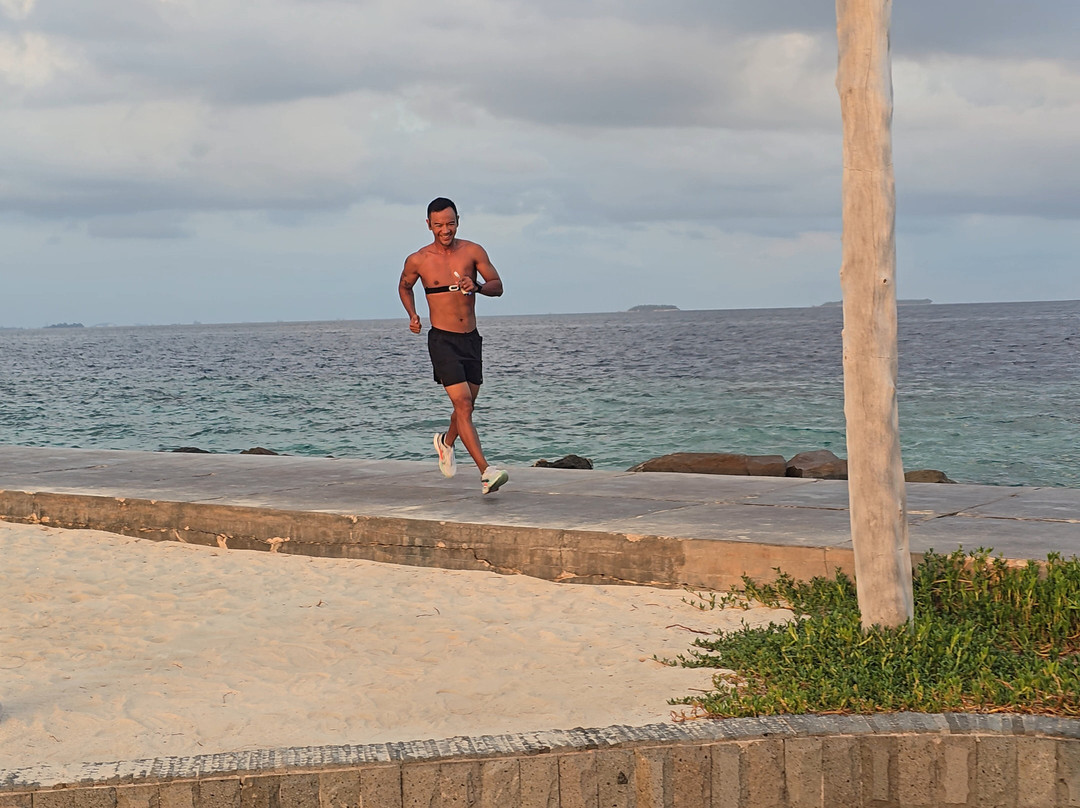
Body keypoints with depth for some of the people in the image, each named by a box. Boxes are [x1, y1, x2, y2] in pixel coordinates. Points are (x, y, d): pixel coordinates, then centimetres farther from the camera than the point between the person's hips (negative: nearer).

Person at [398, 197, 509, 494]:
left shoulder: (473, 252, -1)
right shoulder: (418, 260, -3)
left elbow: (498, 287, 2)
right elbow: (404, 286, 17)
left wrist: (477, 286, -19)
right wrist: (412, 315, 2)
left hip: (471, 339, 4)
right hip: (442, 340, -4)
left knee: (467, 405, 17)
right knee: (462, 402, -17)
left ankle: (446, 442, 49)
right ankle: (486, 472, -24)